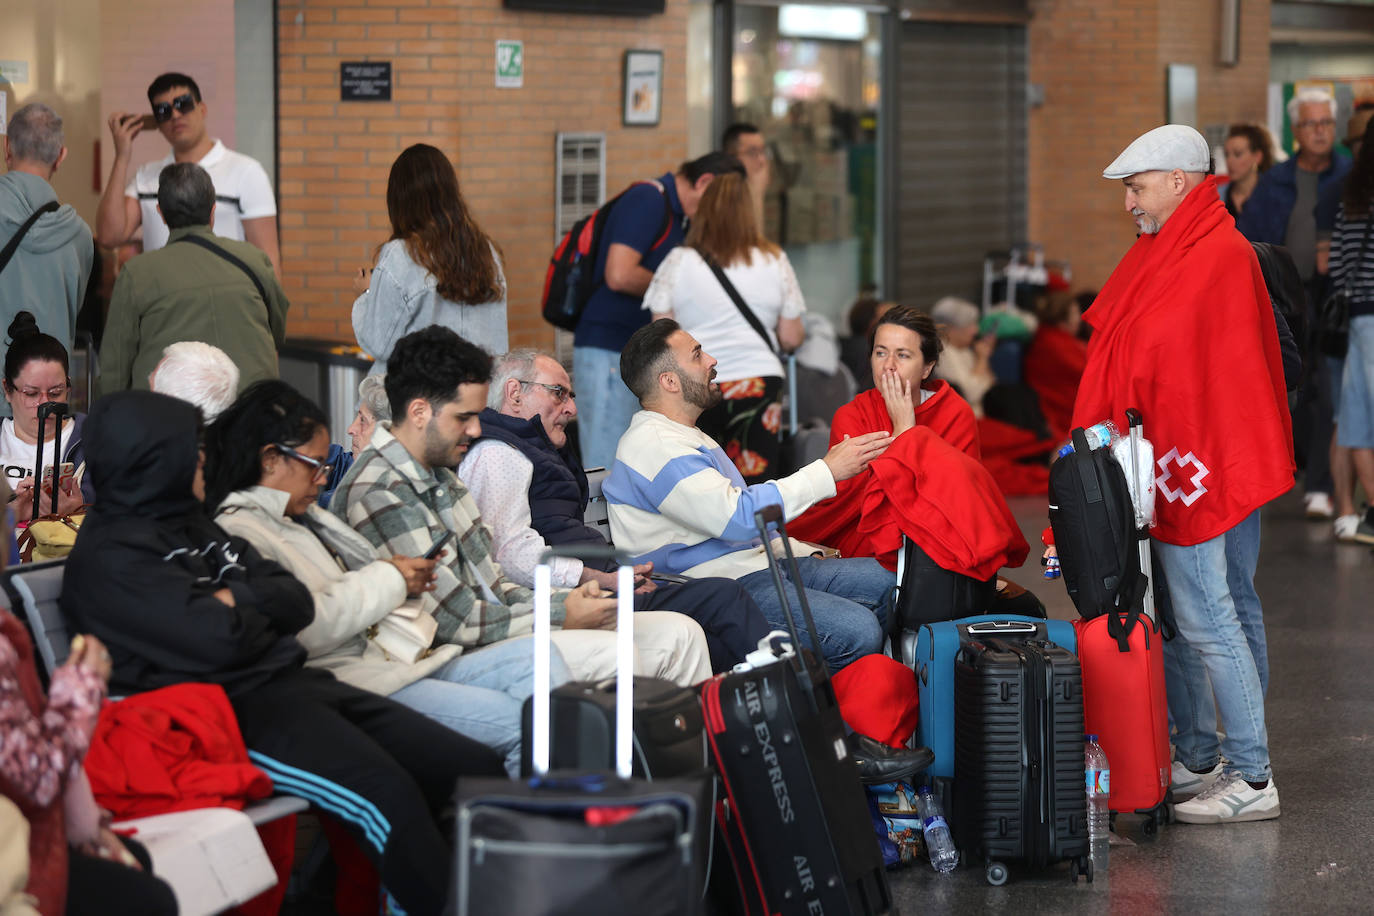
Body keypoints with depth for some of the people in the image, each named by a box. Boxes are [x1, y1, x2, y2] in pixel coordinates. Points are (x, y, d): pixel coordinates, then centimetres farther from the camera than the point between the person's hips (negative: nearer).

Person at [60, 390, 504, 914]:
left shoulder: (195, 528, 21)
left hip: (295, 684, 9)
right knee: (389, 797, -32)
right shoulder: (108, 558, -8)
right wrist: (256, 607, 3)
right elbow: (219, 640, -18)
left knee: (478, 769, -5)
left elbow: (298, 604, 15)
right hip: (234, 713, -9)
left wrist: (236, 600, -5)